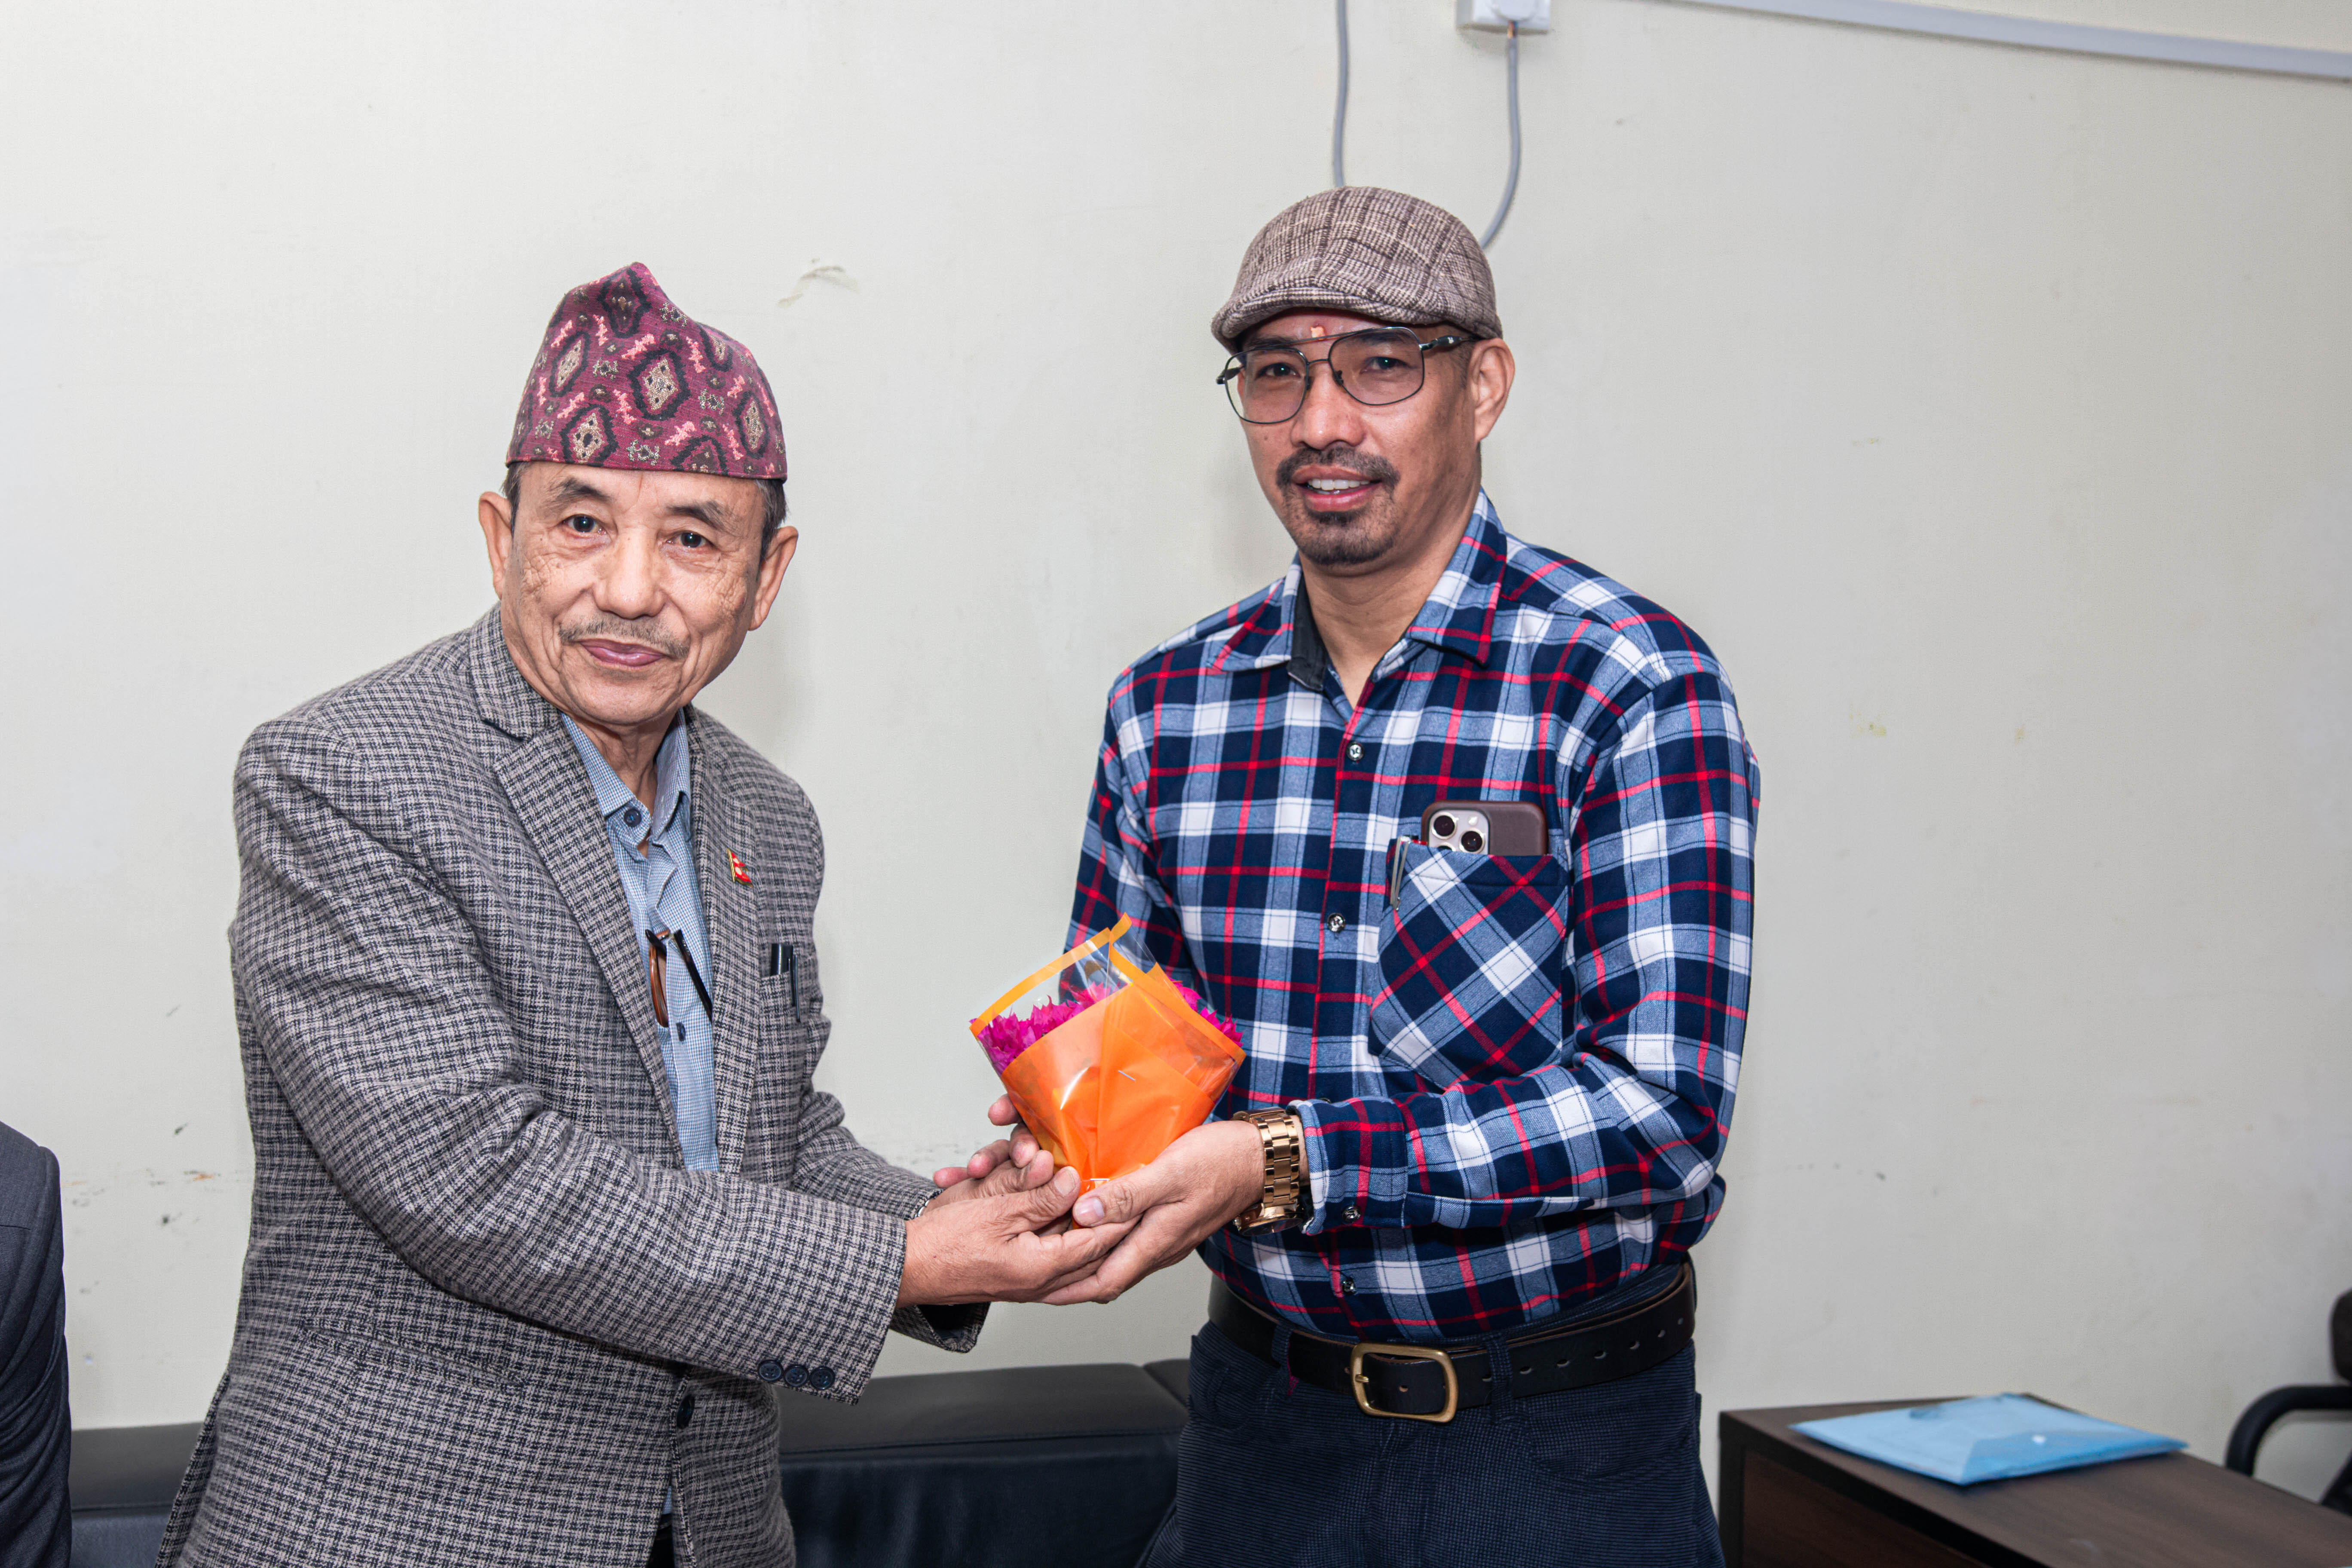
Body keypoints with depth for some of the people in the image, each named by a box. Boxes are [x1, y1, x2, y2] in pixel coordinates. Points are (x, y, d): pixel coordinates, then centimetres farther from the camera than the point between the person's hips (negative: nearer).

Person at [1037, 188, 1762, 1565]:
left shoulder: (1634, 686, -14)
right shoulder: (1168, 704, 1)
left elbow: (1662, 1108, -21)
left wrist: (1283, 1164, -27)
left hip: (1558, 1449, -3)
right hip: (1262, 1421, 4)